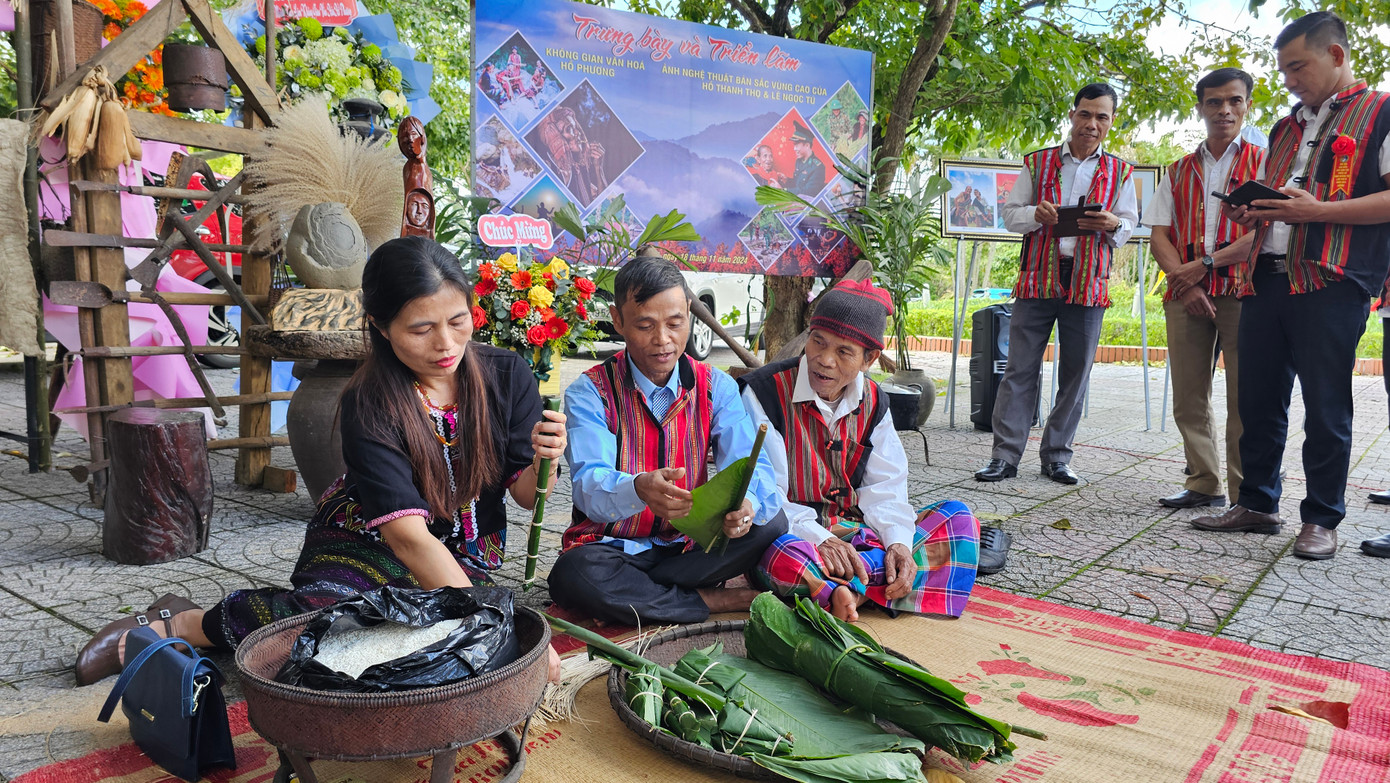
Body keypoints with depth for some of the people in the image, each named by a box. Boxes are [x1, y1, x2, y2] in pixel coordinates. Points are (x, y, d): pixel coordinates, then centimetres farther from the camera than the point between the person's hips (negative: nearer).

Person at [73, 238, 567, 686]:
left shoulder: (506, 374, -11)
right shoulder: (368, 406, -21)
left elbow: (526, 497, -7)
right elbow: (408, 535, -29)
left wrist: (543, 465, -33)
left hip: (465, 556, 3)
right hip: (368, 542, -3)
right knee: (327, 617, -34)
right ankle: (180, 625, -5)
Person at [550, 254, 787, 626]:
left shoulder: (717, 387, 1)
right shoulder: (590, 392, -8)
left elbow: (753, 468, -11)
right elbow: (588, 485, -22)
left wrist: (746, 503, -37)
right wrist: (639, 489, -46)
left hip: (690, 547, 3)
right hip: (614, 548, -3)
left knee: (770, 523, -22)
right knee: (573, 575, -35)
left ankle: (630, 594, -17)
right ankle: (713, 601, -16)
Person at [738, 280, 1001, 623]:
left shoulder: (872, 403, 6)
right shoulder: (764, 392, -10)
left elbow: (884, 488, 3)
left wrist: (898, 541, -17)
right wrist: (818, 539, -29)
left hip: (853, 533, 6)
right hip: (791, 534, -6)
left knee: (957, 517, -9)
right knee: (782, 557, -41)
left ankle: (840, 590, -28)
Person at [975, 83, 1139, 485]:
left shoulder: (1119, 173, 13)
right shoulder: (1037, 163, 10)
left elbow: (1129, 226, 14)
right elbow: (1010, 214, 9)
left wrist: (1111, 224, -9)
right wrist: (1036, 215, -13)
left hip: (1088, 284, 2)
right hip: (1037, 278, -1)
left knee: (1076, 374, 4)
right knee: (1020, 369, -3)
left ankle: (1056, 456, 15)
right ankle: (1005, 456, 1)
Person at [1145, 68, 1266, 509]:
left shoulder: (1263, 163, 8)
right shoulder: (1178, 171, 18)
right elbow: (1159, 236, 9)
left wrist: (1203, 265, -12)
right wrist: (1184, 283, -7)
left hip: (1242, 290, -3)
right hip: (1185, 294, 4)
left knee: (1243, 398, -5)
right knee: (1188, 398, 4)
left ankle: (1246, 495, 1)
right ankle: (1204, 485, 14)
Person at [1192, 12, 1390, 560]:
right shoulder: (1286, 129, 23)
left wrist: (1318, 210, -17)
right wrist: (1253, 212, 9)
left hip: (1331, 284, -7)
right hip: (1268, 278, 7)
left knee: (1325, 408, -1)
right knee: (1258, 400, 8)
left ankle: (1321, 519, 9)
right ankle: (1257, 505, 18)